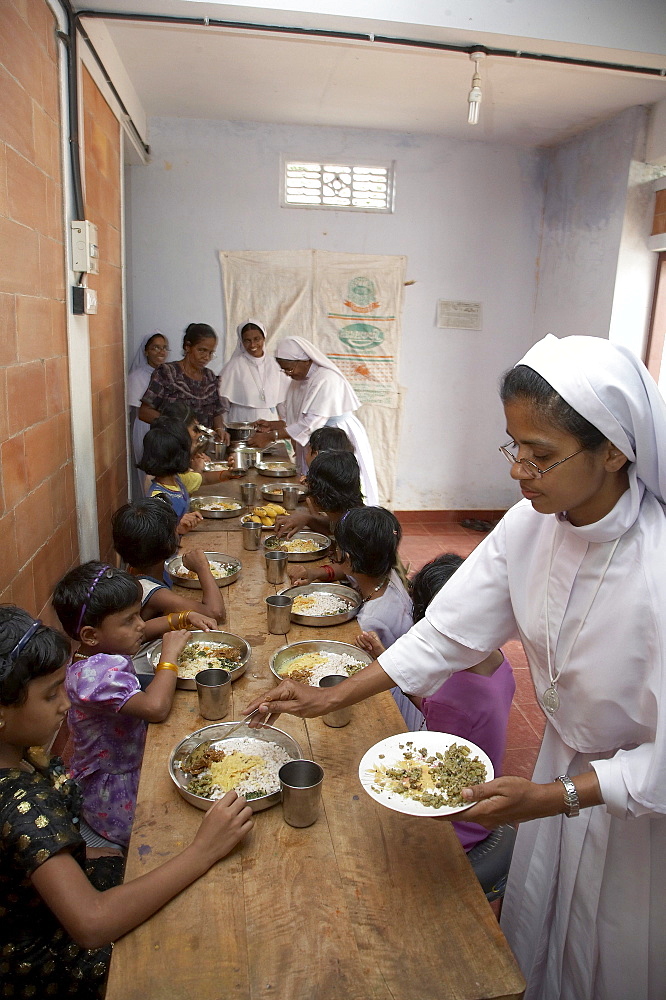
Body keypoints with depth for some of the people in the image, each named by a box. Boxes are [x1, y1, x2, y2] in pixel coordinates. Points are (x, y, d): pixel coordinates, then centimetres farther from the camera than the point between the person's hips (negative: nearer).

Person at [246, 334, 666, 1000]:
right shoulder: (531, 525, -17)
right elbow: (444, 632, -10)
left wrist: (550, 798, -30)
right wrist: (331, 699, -10)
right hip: (564, 763, 5)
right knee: (533, 938, 27)